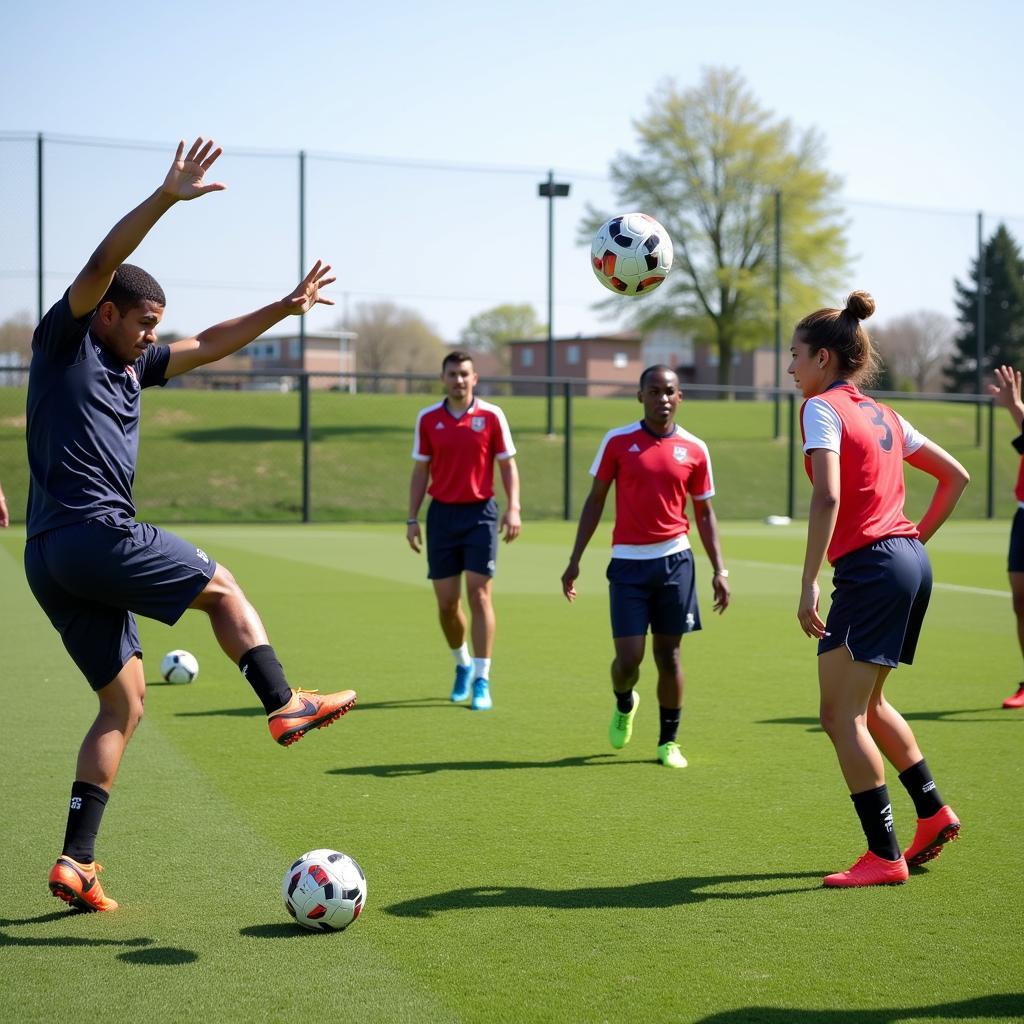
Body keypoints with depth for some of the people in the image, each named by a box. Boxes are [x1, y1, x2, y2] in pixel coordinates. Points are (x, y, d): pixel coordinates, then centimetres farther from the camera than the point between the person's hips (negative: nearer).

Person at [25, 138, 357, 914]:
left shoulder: (129, 368, 22)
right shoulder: (64, 341, 1)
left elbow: (207, 347, 29)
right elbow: (105, 260, -14)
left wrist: (284, 309, 26)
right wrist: (167, 199, -24)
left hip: (52, 560, 9)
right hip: (93, 533, -9)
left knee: (124, 705, 7)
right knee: (222, 586, 7)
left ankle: (76, 863, 3)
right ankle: (285, 704, 5)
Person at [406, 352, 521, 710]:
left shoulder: (491, 416, -1)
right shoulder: (427, 419, 4)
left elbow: (508, 465, 2)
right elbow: (420, 471, 9)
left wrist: (513, 509, -10)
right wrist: (412, 519, 3)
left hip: (480, 513, -2)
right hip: (442, 514, 2)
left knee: (478, 594, -9)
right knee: (446, 602, 4)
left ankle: (481, 681, -5)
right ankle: (462, 664, 29)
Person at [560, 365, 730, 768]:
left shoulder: (694, 449, 3)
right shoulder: (617, 441, -1)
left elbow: (704, 512, 10)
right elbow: (595, 500, 5)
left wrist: (719, 570, 4)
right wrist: (574, 561, 1)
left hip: (674, 561, 1)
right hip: (628, 563, -1)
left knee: (668, 655, 5)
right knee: (628, 658, -4)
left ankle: (668, 741, 18)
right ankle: (624, 704, 30)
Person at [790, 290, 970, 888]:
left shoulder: (823, 407, -6)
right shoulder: (882, 414, 18)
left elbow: (827, 496, -21)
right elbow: (956, 476, 24)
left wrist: (809, 582, -22)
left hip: (870, 569, -9)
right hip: (912, 565, 9)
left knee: (842, 716, -4)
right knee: (866, 704, 23)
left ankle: (885, 857, -4)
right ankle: (933, 812, 28)